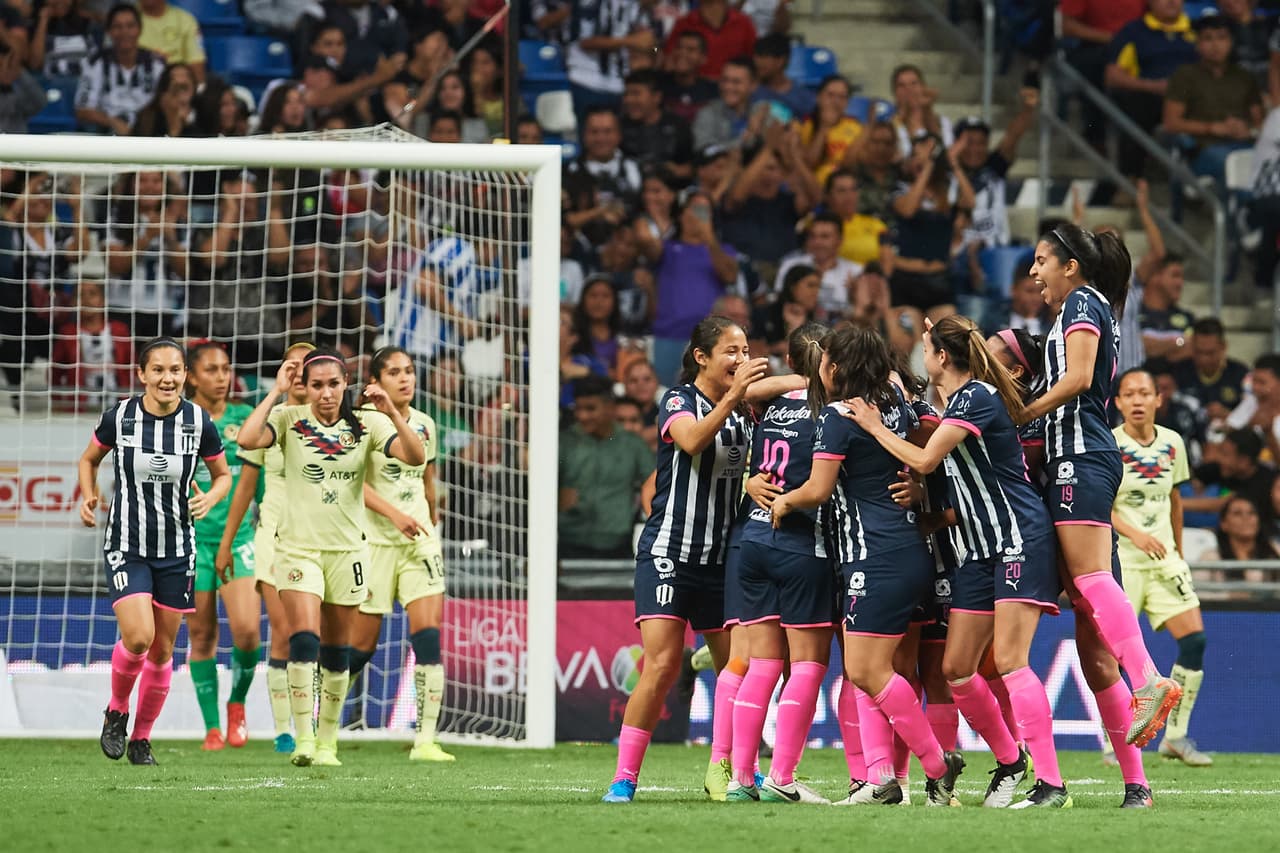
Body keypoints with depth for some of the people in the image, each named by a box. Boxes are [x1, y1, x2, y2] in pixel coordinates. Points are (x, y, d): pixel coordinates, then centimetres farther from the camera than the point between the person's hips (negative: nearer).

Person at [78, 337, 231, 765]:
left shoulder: (200, 422, -6)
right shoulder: (119, 417, -8)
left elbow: (223, 475, 9)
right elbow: (89, 459, 11)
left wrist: (209, 498, -13)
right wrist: (88, 495, -8)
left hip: (177, 550, 2)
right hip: (127, 546, -2)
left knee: (162, 650, 7)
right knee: (137, 637, -19)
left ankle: (141, 738, 26)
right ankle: (116, 712, 10)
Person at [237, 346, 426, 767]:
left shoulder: (367, 424, -1)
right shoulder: (289, 420, -5)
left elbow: (416, 457, -12)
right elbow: (247, 439, -23)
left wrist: (392, 413, -25)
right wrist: (277, 392, -19)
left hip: (347, 549, 2)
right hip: (298, 546, -2)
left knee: (336, 651, 9)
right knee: (304, 640, -18)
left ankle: (328, 743, 20)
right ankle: (303, 740, -19)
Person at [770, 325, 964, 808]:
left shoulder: (838, 416, -11)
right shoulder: (894, 401, 11)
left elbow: (818, 490, -12)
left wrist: (785, 501, 7)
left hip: (879, 562, -9)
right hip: (909, 549, 9)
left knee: (868, 671, -8)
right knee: (865, 670, 8)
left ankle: (938, 765, -5)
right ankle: (880, 777, -1)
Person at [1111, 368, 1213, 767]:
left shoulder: (1172, 443, 8)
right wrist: (1135, 534, -23)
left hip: (1164, 559, 5)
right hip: (1120, 560, -4)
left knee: (1194, 639, -7)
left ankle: (1176, 735, 3)